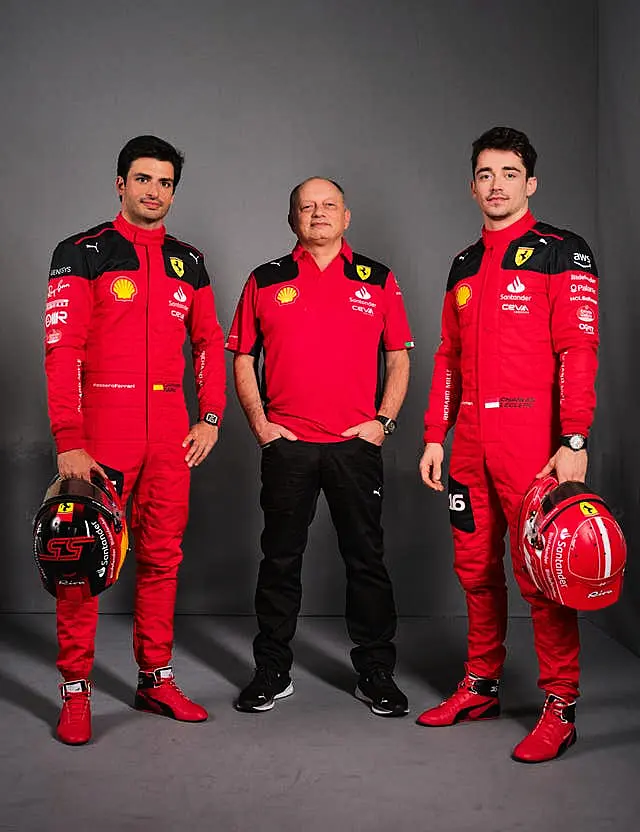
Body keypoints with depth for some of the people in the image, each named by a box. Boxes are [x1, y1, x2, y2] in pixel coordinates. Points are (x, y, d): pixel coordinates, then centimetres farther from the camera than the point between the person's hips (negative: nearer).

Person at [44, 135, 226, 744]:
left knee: (162, 556, 9)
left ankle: (156, 679, 22)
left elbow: (209, 343, 19)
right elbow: (61, 349, -8)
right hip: (101, 429, -4)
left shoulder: (188, 263, 15)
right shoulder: (82, 254, -1)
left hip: (170, 433, 5)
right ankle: (75, 692, 9)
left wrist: (211, 417, 7)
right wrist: (68, 441, -15)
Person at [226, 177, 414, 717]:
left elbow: (399, 357, 10)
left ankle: (376, 672, 18)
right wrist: (259, 422, 0)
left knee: (366, 558, 5)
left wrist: (383, 420, -2)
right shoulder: (266, 282, 9)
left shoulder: (378, 281, 9)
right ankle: (273, 672, 20)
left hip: (357, 444, 0)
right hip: (286, 444, 1)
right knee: (280, 559, 7)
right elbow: (243, 359, 11)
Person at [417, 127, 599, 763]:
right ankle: (481, 686, 26)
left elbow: (578, 350, -11)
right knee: (476, 567, 12)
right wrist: (434, 436, 14)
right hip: (470, 437, 7)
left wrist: (574, 441, -19)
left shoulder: (561, 253, -2)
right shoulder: (464, 266, 18)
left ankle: (560, 707, 7)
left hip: (532, 434, -6)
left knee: (540, 572, -5)